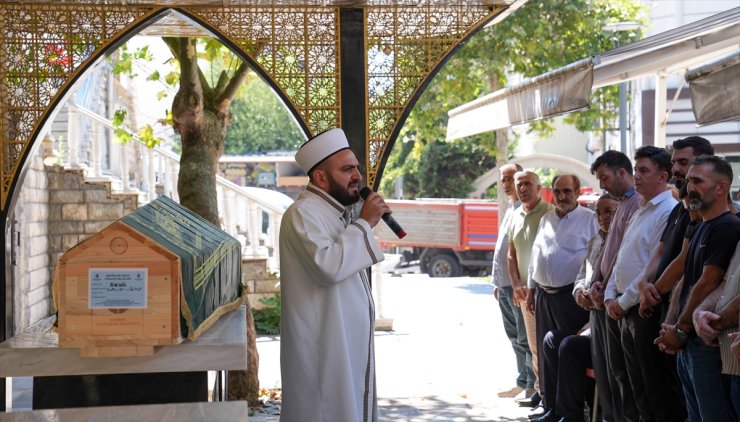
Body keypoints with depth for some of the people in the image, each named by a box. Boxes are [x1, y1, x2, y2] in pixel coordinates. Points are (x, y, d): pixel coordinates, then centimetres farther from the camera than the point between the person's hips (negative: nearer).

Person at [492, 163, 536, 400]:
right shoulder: (510, 210, 19)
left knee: (525, 338, -6)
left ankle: (533, 386, -1)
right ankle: (522, 383, 22)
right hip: (505, 283, 10)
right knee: (515, 336, 14)